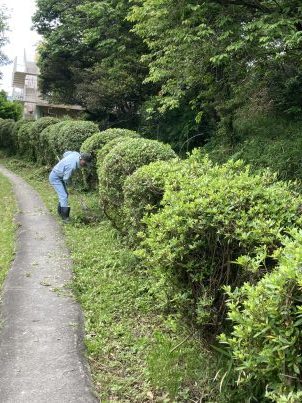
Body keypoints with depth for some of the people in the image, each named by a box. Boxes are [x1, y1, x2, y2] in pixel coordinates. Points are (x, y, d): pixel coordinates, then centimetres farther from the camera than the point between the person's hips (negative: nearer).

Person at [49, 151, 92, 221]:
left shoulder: (76, 154, -12)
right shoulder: (72, 166, -35)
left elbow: (65, 154, 9)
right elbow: (65, 178, -21)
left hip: (60, 176, 10)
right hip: (55, 177, -10)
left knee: (64, 194, 16)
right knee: (63, 196, -13)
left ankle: (60, 212, 31)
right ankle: (65, 217, -11)